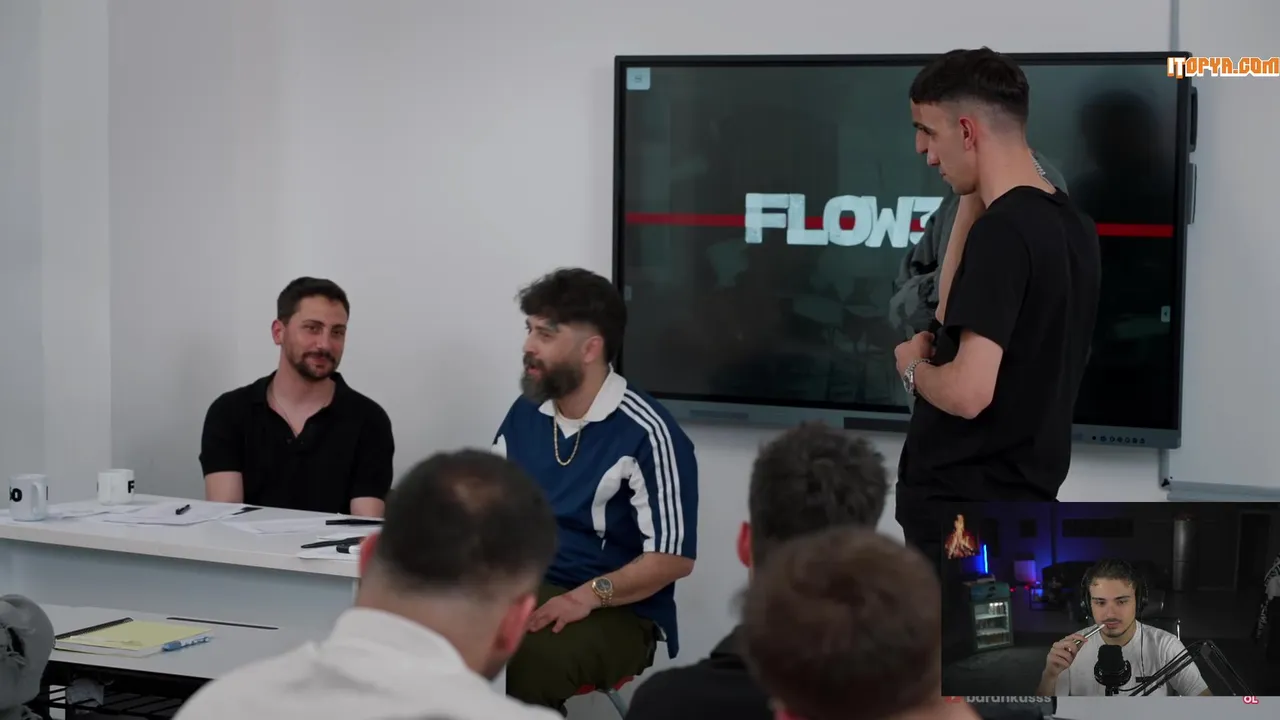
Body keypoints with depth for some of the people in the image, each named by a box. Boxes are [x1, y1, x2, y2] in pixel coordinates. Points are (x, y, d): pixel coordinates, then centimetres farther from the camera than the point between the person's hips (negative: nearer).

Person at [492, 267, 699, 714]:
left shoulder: (646, 433, -10)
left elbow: (673, 556, -11)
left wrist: (589, 595, -24)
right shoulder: (524, 412, 12)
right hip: (519, 589, 5)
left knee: (532, 661, -37)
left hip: (615, 611, -5)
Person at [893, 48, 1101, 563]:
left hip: (964, 514, -9)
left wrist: (913, 368, -6)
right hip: (1022, 503, 9)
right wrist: (972, 198, 14)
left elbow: (968, 392, -27)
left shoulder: (1001, 232, -20)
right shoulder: (1070, 226, 8)